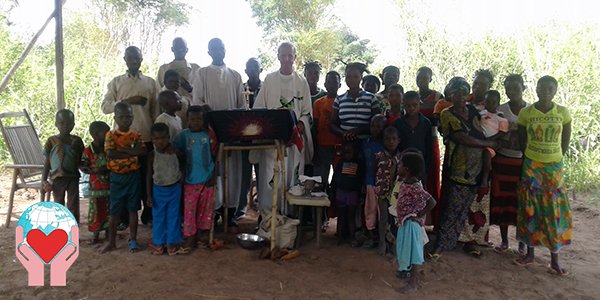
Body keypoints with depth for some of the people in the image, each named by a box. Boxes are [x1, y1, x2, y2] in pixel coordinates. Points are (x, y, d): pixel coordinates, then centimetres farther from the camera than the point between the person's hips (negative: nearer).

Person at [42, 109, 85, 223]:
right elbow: (47, 163, 1)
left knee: (73, 207, 2)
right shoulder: (51, 141, 0)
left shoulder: (77, 141, 2)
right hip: (57, 178, 0)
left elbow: (81, 161, 7)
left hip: (73, 178, 0)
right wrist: (44, 180, -4)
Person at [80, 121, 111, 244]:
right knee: (95, 211, 4)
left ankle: (108, 232, 26)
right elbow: (82, 166, -7)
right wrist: (95, 171, -23)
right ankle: (96, 235, 18)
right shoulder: (88, 151, -7)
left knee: (109, 210, 11)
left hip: (109, 185, 2)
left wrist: (109, 169, -16)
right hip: (96, 186, -2)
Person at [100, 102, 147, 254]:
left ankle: (133, 239, 18)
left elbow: (143, 151, -12)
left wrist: (122, 150, -17)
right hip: (117, 176, -1)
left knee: (133, 209, 8)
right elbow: (110, 154, -18)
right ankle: (111, 242, 17)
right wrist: (131, 152, -16)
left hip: (133, 175, 1)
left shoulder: (136, 135, 2)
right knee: (114, 211, 6)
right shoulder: (111, 135, -5)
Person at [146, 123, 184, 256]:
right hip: (159, 190, 0)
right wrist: (149, 195, -6)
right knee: (158, 217, 10)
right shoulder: (152, 155, -10)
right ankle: (158, 243, 24)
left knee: (173, 217, 9)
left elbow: (182, 168, 3)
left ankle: (172, 242, 22)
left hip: (174, 189, 1)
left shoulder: (175, 152, -9)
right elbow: (149, 175, -5)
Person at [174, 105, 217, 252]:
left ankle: (198, 236, 24)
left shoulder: (209, 135, 0)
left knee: (204, 209, 9)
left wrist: (213, 176, -4)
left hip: (207, 179, 1)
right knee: (189, 210, 1)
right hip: (190, 180, -1)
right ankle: (189, 240, 9)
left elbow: (215, 156, 2)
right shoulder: (184, 135, 0)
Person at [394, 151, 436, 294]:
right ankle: (406, 270, 43)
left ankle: (413, 282, 2)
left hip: (411, 224, -10)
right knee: (405, 248, 23)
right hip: (404, 222, 10)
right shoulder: (405, 183, 3)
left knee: (412, 249, -4)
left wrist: (419, 216, -22)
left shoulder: (415, 187, -26)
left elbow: (432, 202, -31)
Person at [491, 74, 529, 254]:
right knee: (502, 200, 5)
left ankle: (522, 242, 21)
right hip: (502, 161, 1)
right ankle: (504, 240, 20)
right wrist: (489, 160, -5)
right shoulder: (500, 110, 0)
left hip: (524, 163, 0)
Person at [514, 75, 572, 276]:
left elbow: (566, 139, 7)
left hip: (554, 167, 0)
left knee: (554, 210, 2)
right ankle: (530, 253, 18)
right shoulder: (525, 113, -4)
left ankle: (554, 260, 11)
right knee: (531, 209, 5)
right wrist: (530, 159, 6)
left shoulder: (563, 112, -3)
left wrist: (556, 157, 7)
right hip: (531, 166, 0)